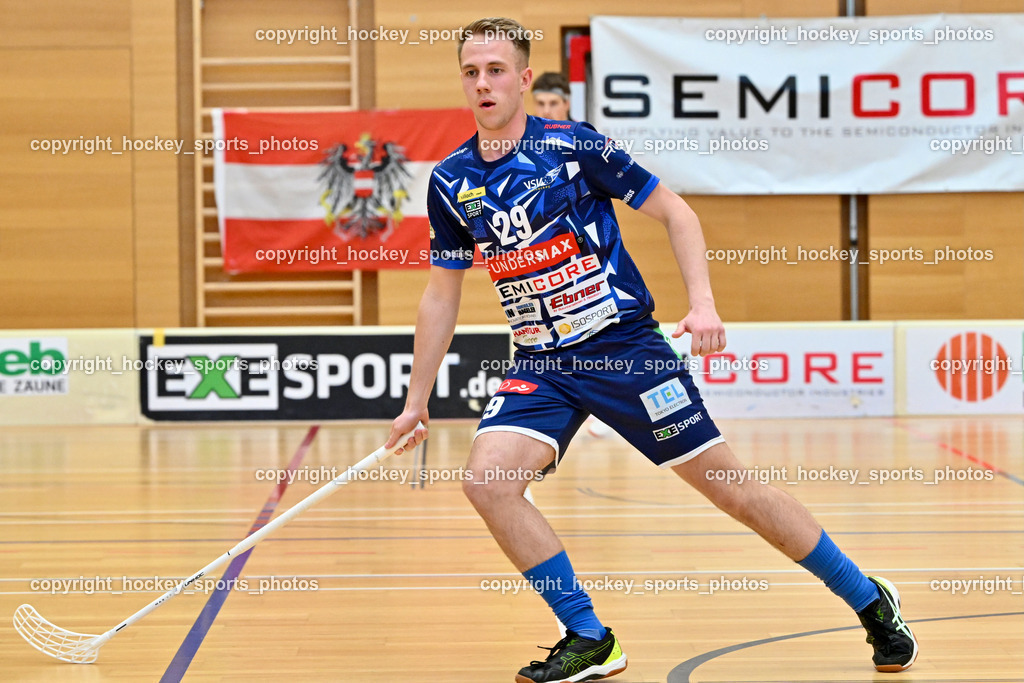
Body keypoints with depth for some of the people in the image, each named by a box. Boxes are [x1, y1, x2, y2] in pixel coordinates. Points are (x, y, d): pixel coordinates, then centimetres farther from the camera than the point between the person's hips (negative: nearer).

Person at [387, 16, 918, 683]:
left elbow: (675, 211, -1)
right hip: (541, 365, 4)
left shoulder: (573, 145, -9)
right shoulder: (451, 183, 2)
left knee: (731, 487, -1)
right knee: (487, 479, -21)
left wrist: (703, 304, -14)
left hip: (625, 346, -4)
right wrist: (417, 400, 15)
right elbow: (442, 292, 14)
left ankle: (871, 601, 17)